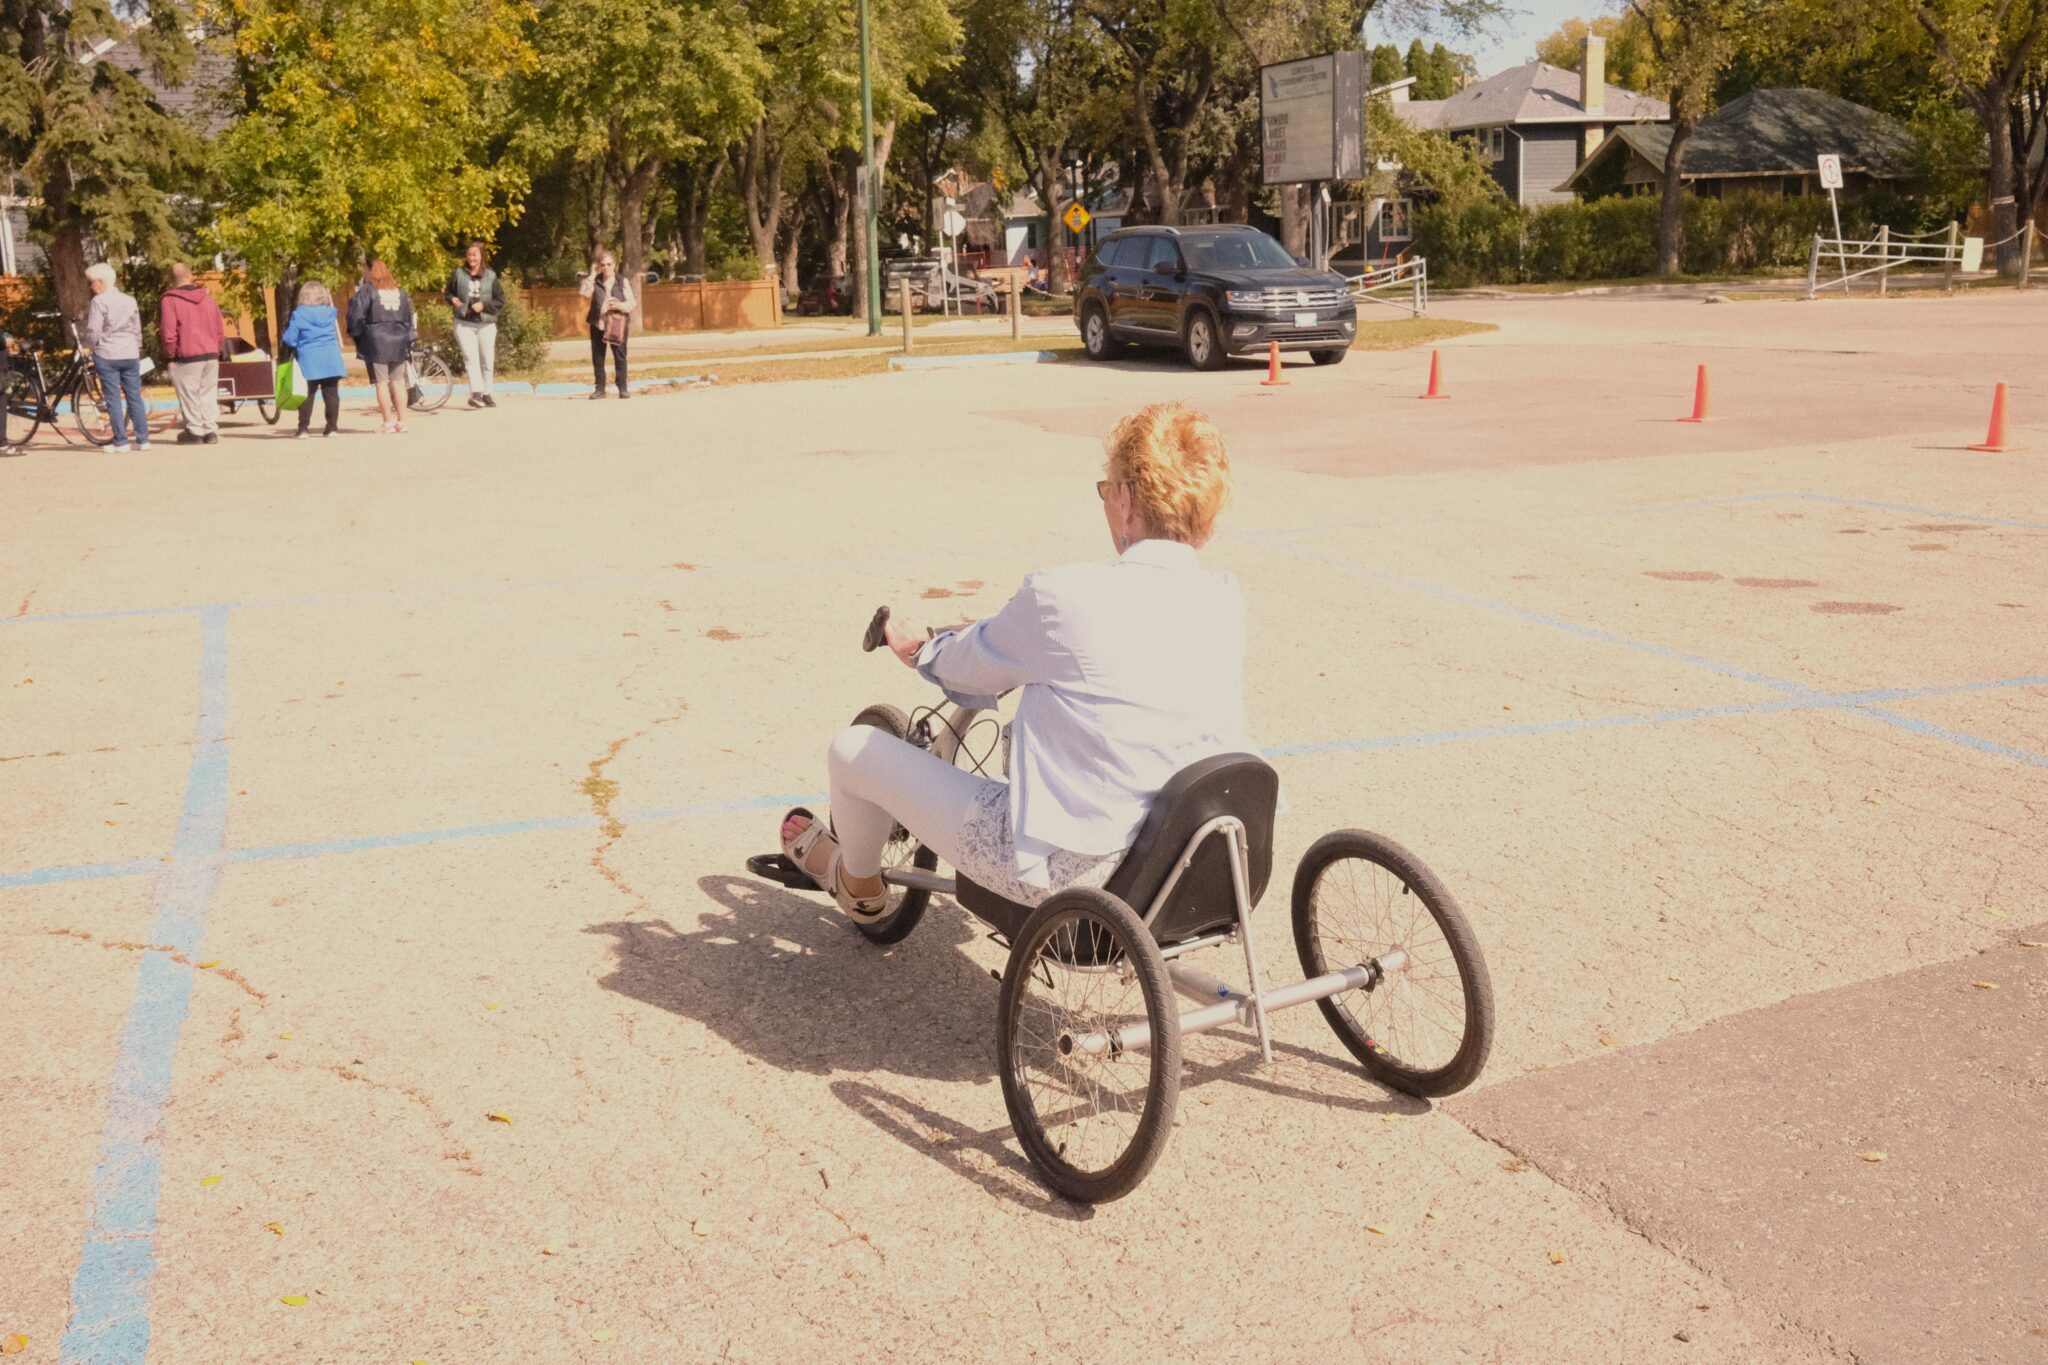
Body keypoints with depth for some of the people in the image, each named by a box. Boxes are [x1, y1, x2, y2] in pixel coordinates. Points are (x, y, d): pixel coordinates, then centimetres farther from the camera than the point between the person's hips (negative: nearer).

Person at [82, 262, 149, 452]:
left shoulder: (99, 302, -9)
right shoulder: (130, 300, 8)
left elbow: (93, 333, -12)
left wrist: (81, 332, 9)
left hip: (107, 356, -5)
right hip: (131, 355, 5)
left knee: (113, 399, 0)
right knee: (134, 397, 8)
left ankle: (121, 442, -1)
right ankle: (143, 440, 6)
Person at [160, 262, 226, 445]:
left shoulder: (170, 301, -7)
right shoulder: (208, 298, 10)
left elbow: (168, 333, -11)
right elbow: (220, 331, 11)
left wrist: (170, 355, 0)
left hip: (187, 356, -5)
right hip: (211, 355, 5)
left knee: (189, 394, 3)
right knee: (209, 392, 10)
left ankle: (194, 431, 6)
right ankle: (211, 430, 8)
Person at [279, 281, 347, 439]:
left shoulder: (298, 315, -5)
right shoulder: (330, 313, 5)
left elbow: (289, 339, -4)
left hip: (309, 362, -2)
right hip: (331, 361, 2)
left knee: (307, 395, 0)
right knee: (331, 394, 6)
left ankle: (304, 428, -3)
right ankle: (332, 427, 8)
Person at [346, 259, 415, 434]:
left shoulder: (367, 290, -3)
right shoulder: (399, 291, 13)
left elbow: (356, 315, -8)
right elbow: (408, 318, 16)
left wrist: (355, 334, 5)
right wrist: (408, 343, 19)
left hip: (376, 341, -5)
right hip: (398, 341, 5)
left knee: (381, 382, -2)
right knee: (398, 382, 9)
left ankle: (388, 422, -3)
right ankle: (401, 420, 9)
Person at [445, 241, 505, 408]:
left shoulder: (491, 276, 2)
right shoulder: (459, 273, 5)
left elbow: (501, 301, 2)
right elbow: (448, 293, 16)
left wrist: (484, 305, -12)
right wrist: (453, 300, -6)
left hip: (486, 324, 1)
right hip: (464, 324, -1)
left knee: (487, 360, 6)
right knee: (470, 358, -14)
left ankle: (486, 394, 18)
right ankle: (476, 393, -23)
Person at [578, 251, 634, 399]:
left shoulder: (622, 281, 3)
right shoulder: (595, 282, 6)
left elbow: (632, 303, 1)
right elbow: (583, 291, -11)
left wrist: (621, 305, -18)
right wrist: (592, 274, -8)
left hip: (618, 324, -2)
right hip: (598, 324, 2)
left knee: (620, 357, -1)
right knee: (598, 358, 4)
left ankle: (623, 389, 4)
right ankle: (600, 389, 11)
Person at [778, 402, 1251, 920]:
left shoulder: (1063, 598, -22)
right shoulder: (1227, 604, -5)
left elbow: (966, 668, -3)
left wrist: (920, 650, 20)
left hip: (1056, 870, -7)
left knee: (853, 749, 10)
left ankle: (859, 888, 39)